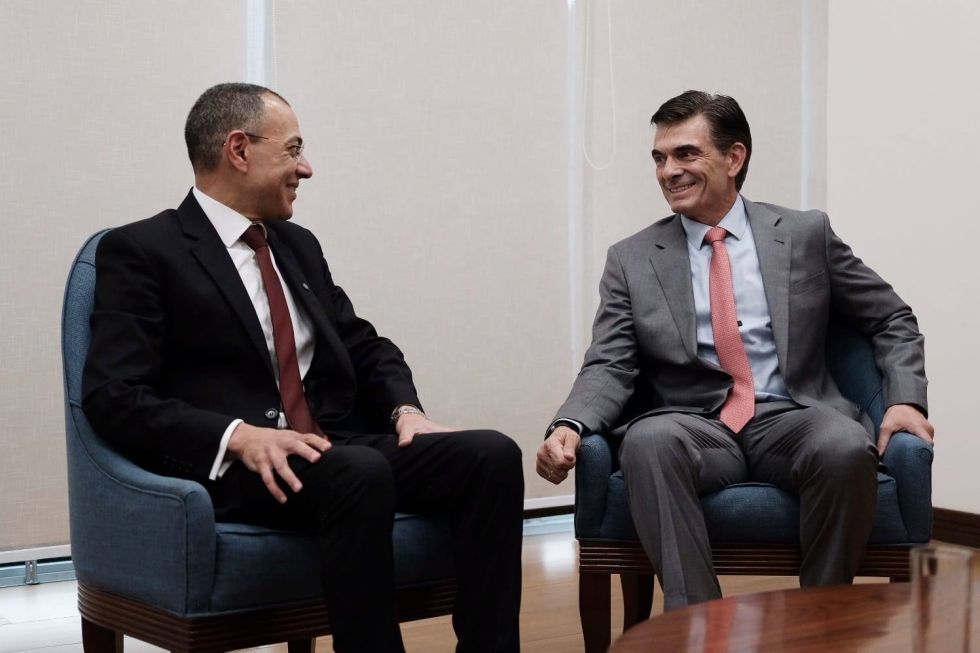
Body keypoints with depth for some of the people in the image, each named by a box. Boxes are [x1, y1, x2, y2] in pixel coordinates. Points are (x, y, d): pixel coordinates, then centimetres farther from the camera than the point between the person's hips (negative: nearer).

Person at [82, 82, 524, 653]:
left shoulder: (298, 245, 20)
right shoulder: (142, 251, -1)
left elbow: (367, 349, 23)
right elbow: (113, 395, -11)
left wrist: (405, 410, 0)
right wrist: (239, 437, -24)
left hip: (337, 450, 7)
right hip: (232, 468, -6)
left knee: (492, 454, -18)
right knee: (360, 473, -37)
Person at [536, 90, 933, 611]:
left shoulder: (806, 234, 11)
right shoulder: (631, 260, 11)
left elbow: (892, 322, 16)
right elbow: (609, 367, 3)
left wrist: (905, 399, -2)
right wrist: (570, 425, -17)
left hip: (791, 418, 1)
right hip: (693, 428, 0)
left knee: (846, 447, -33)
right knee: (648, 440, -35)